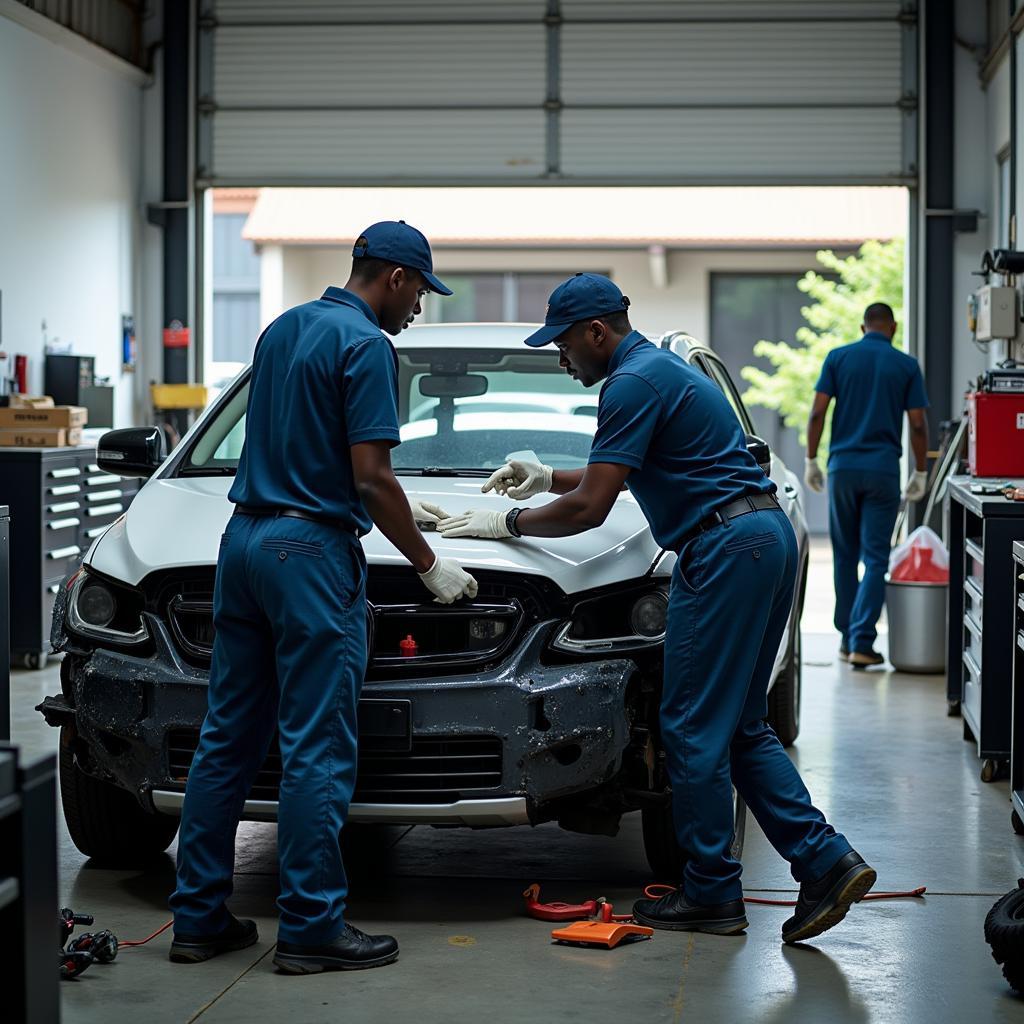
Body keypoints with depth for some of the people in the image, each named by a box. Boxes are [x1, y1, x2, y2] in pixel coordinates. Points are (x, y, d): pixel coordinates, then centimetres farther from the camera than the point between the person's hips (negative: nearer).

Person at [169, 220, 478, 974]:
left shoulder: (283, 329, 16)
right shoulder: (366, 345, -11)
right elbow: (370, 475, -16)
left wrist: (396, 510, 28)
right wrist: (428, 564, -5)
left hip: (245, 540, 9)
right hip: (311, 548, -9)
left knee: (228, 738, 10)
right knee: (317, 750, -3)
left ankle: (200, 917, 14)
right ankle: (312, 926, 0)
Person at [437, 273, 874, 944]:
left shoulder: (634, 383, -11)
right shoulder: (663, 367, 21)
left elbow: (589, 509, -14)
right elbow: (624, 475, 36)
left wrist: (506, 523, -1)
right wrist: (546, 478, 31)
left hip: (726, 548, -10)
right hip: (768, 536, 10)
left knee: (695, 730, -2)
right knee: (739, 727, 12)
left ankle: (711, 894, 5)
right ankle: (826, 861, 6)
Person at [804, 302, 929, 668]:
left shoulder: (838, 357, 4)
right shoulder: (907, 366, 2)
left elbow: (817, 413, -2)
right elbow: (918, 425, 0)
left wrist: (811, 460, 6)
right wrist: (920, 473, 9)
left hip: (843, 466, 2)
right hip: (884, 470, -1)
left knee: (845, 556, 13)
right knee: (875, 559, -1)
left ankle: (847, 638, 18)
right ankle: (862, 643, -10)